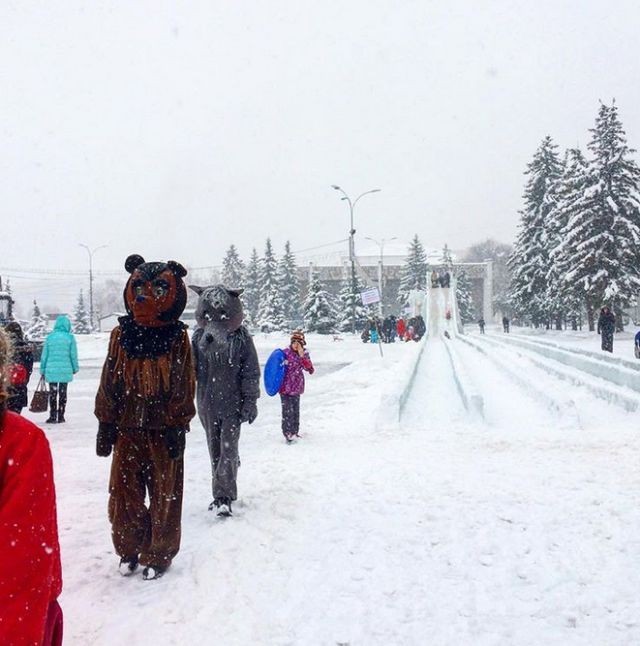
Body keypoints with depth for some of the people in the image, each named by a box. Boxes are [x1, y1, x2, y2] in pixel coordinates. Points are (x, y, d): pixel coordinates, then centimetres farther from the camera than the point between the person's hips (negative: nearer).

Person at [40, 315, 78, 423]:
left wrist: (42, 369, 10)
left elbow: (44, 355, 2)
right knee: (63, 393, 9)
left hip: (51, 370, 1)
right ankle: (61, 417, 12)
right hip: (65, 370, -1)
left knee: (52, 394, 9)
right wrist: (75, 368, 11)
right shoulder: (70, 337, -4)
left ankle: (53, 417, 9)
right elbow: (73, 355, -2)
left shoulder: (50, 337, -1)